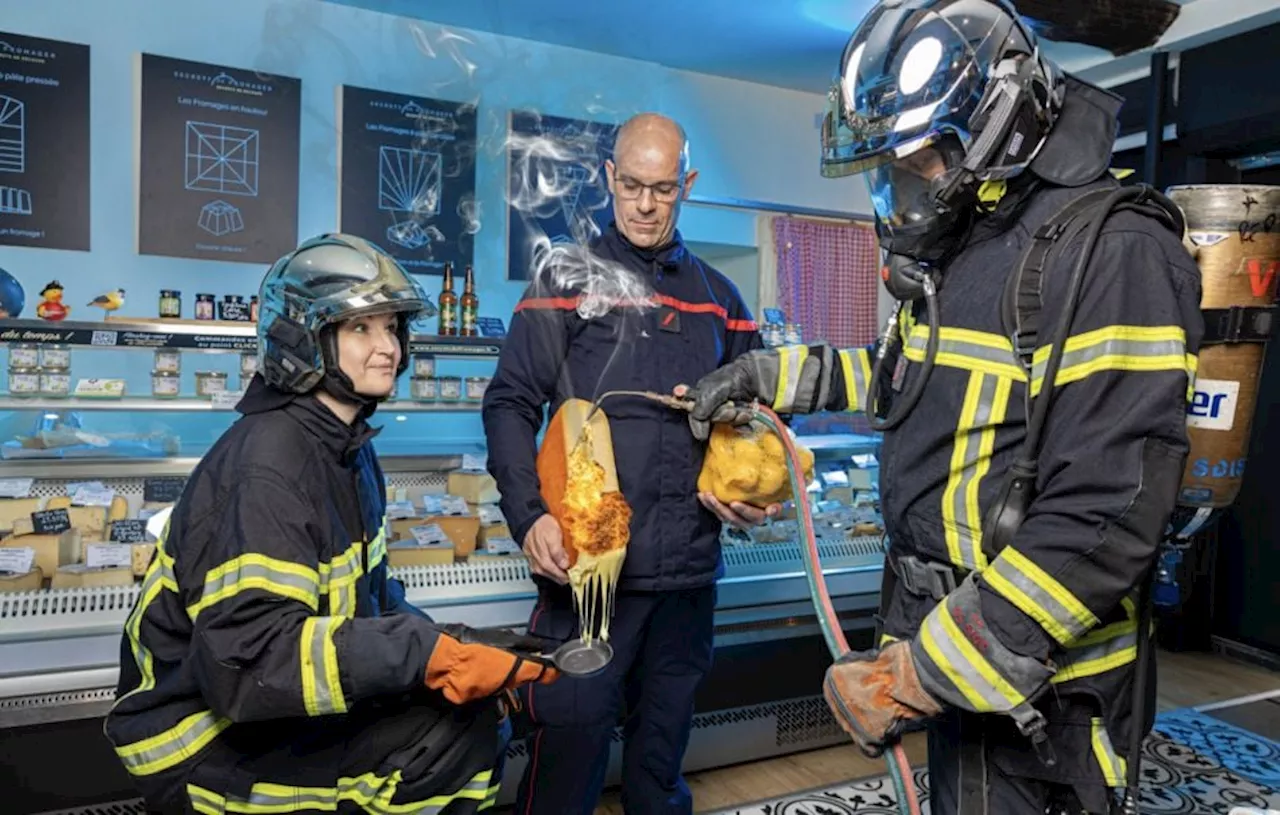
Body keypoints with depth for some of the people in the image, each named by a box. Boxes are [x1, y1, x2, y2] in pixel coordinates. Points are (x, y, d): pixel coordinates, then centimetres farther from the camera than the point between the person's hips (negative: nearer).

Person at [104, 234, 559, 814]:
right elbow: (250, 657, -32)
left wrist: (457, 652, -4)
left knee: (480, 705, 8)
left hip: (272, 711, 9)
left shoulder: (348, 446, 7)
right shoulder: (266, 466, -23)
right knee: (460, 731, -24)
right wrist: (431, 655, -33)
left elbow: (369, 596, 10)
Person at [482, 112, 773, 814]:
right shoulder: (569, 278, 3)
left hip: (688, 571, 4)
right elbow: (510, 404, -3)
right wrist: (530, 516, -16)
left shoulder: (718, 298, 13)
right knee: (569, 741, 3)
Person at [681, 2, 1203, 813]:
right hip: (956, 644, 8)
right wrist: (767, 375, 16)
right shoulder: (959, 251, 8)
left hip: (1033, 688, -8)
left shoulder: (1111, 255, -21)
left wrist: (917, 675, -24)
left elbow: (1102, 524, -27)